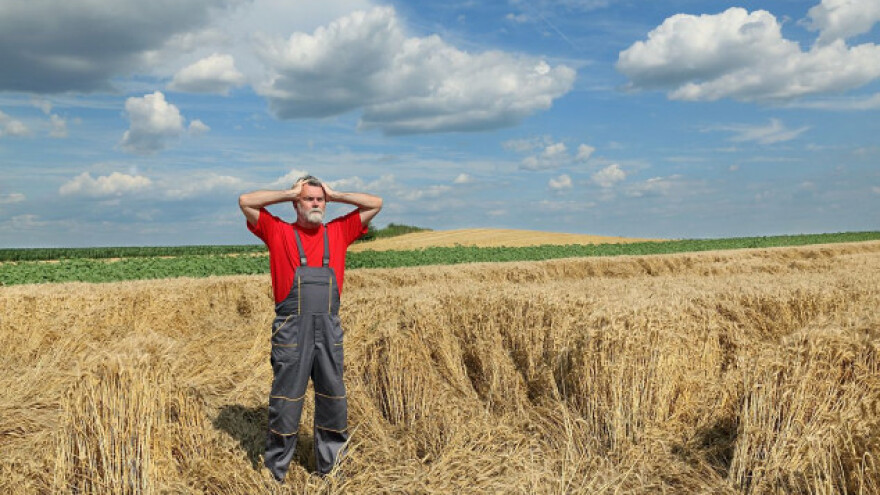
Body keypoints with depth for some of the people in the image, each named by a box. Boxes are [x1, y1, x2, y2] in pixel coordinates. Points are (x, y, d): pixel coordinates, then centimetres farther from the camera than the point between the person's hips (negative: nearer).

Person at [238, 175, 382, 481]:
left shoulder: (339, 231, 12)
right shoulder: (279, 232, 6)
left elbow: (375, 203, 13)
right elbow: (245, 201, -1)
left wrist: (335, 195, 10)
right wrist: (290, 193, 3)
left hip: (329, 330, 3)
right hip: (291, 330, -3)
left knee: (333, 399, 10)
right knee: (285, 401, 4)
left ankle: (329, 465, 26)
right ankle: (275, 469, 19)